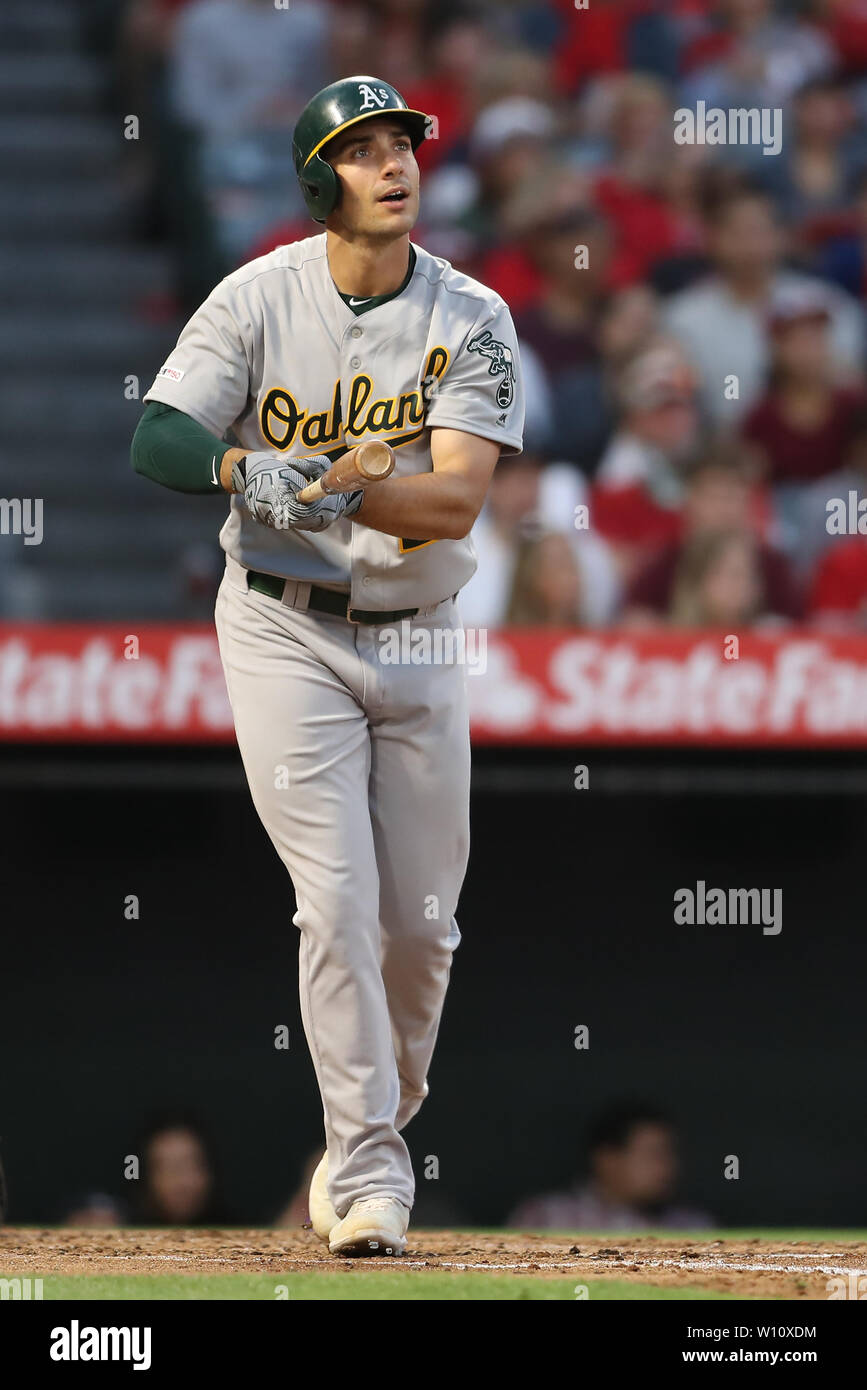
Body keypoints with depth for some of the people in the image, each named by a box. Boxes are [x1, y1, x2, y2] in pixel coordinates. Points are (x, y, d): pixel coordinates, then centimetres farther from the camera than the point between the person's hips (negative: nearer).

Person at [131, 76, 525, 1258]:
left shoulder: (470, 320, -6)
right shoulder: (257, 299, -6)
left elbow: (454, 501, -17)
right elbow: (156, 442, -12)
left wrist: (326, 488, -33)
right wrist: (246, 469, -33)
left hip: (417, 637, 2)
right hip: (286, 633, -2)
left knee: (422, 920, 6)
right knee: (337, 901, -11)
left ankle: (366, 1138, 28)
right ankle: (368, 1178, -8)